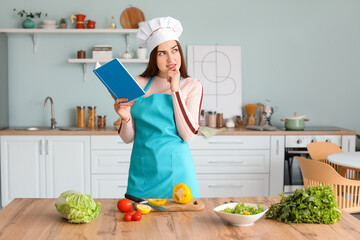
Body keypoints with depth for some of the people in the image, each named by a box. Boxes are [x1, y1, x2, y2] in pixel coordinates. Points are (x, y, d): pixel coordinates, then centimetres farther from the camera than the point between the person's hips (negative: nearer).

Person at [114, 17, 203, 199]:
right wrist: (126, 119, -14)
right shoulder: (138, 84, 4)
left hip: (176, 169, -1)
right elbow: (128, 138, 7)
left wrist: (175, 90, -11)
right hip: (142, 169, 1)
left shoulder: (192, 86, 2)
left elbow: (188, 134, -11)